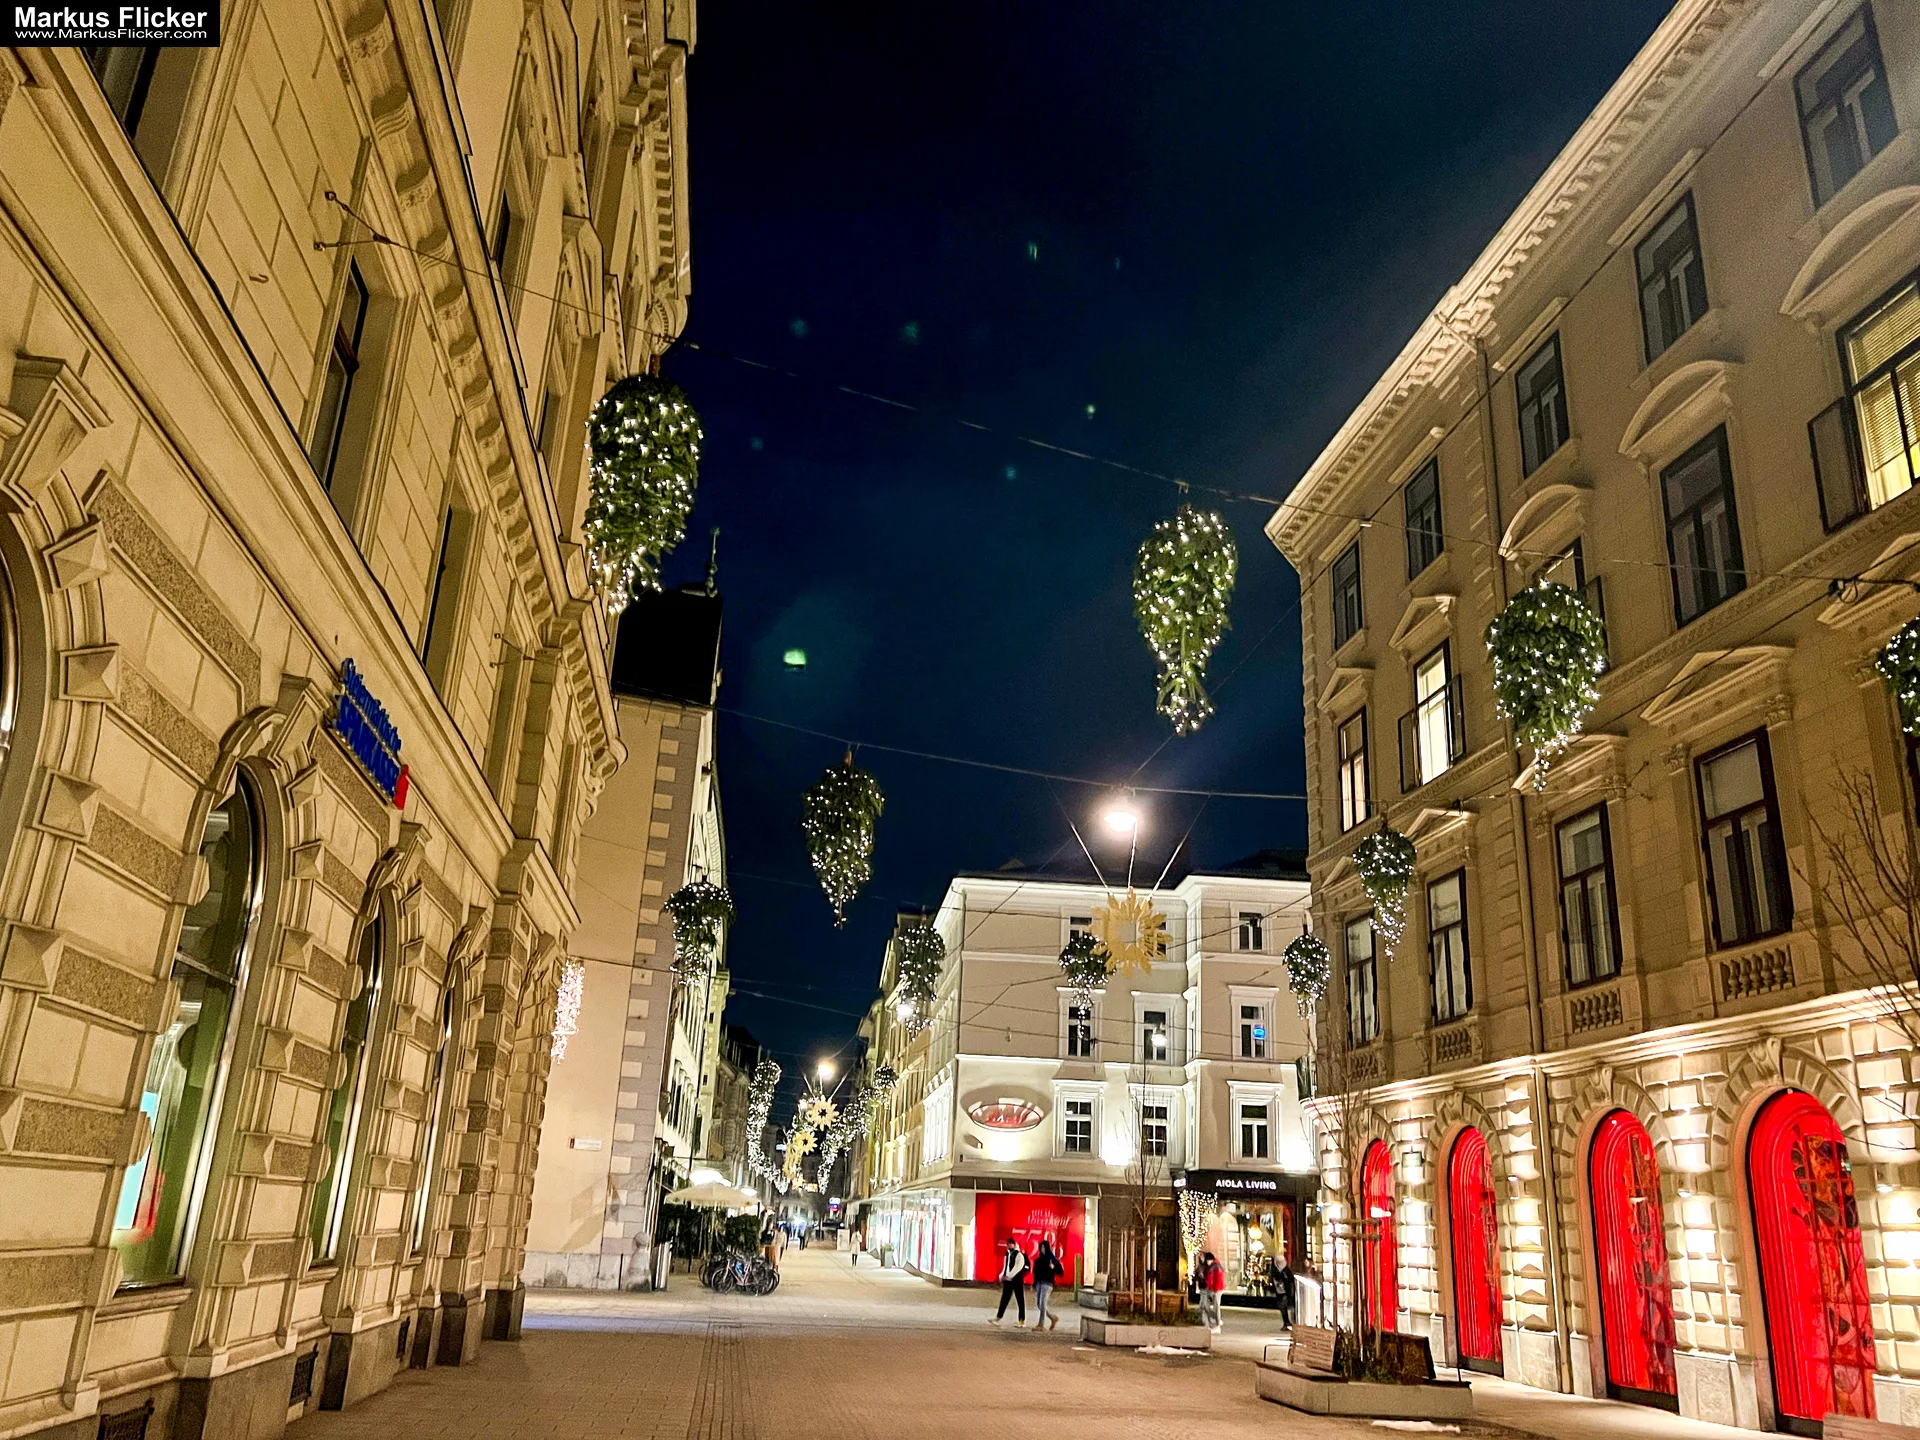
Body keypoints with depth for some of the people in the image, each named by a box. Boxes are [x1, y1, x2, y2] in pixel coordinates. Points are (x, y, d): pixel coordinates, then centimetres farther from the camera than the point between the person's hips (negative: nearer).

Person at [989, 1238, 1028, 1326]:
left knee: (1020, 1300, 0)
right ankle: (998, 1318, 3)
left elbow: (1017, 1268, -16)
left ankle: (1022, 1320, 4)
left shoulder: (1019, 1255, -7)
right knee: (1004, 1299, 4)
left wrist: (1008, 1276, -20)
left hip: (1016, 1280, -7)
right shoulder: (1008, 1255, 15)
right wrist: (1002, 1276, 3)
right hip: (1008, 1280, 7)